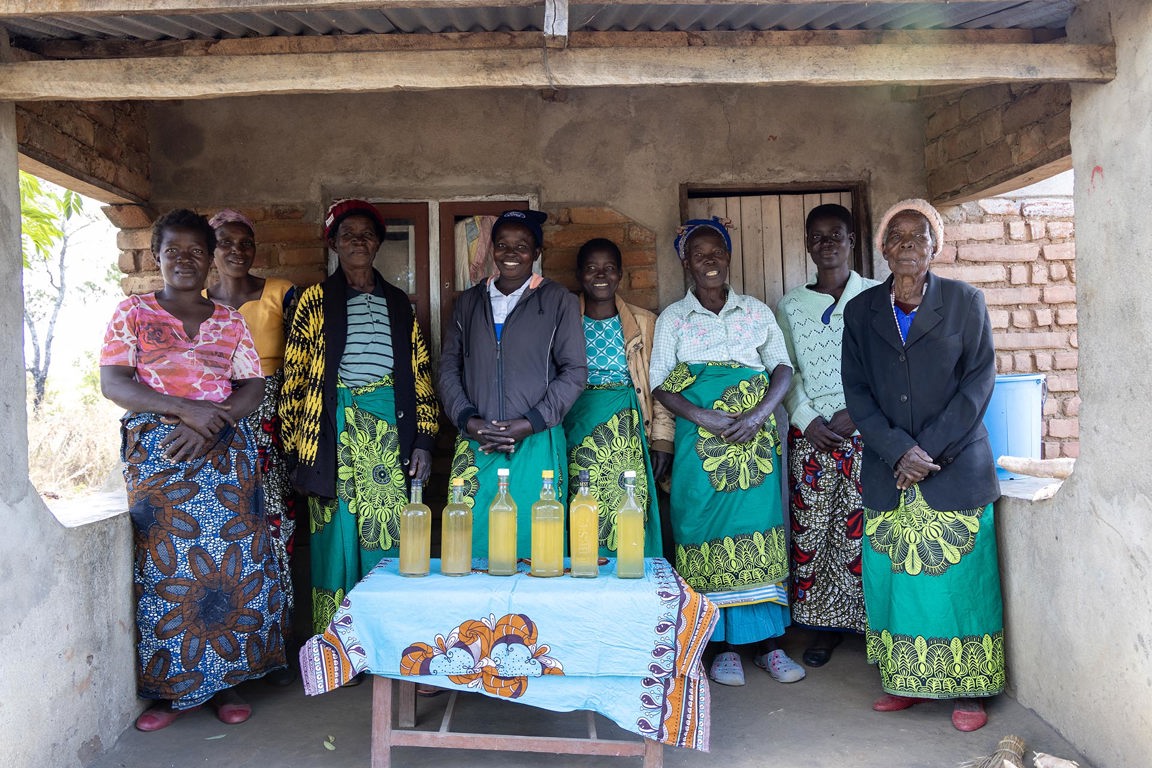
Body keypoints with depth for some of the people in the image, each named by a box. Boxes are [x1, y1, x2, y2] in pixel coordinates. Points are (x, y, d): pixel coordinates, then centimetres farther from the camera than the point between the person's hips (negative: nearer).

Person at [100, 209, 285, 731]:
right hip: (155, 455, -1)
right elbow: (113, 383, -3)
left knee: (230, 563, 0)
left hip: (226, 453, 2)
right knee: (165, 565, -1)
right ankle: (172, 688, 13)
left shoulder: (230, 321, 12)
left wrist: (210, 427, -14)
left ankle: (224, 680, 13)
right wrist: (186, 409, -16)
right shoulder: (132, 313, 7)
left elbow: (252, 389, 4)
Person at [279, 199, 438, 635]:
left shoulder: (397, 303, 14)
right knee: (338, 539, 2)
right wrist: (296, 451, -2)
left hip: (390, 434, 2)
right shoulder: (316, 301, 5)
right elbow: (294, 378, 2)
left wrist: (423, 441, 3)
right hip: (335, 433, -2)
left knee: (387, 540, 4)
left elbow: (420, 374, 11)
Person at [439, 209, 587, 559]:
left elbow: (574, 371, -1)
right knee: (472, 544, 3)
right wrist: (467, 419, -5)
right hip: (475, 446, 3)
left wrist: (529, 424, -9)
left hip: (537, 445, -2)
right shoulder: (469, 301, 13)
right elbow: (449, 366, 11)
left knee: (534, 544, 1)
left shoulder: (559, 301, 3)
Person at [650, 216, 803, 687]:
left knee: (759, 531, 2)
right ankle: (723, 645, 12)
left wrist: (758, 414, -13)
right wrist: (705, 418, -16)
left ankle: (767, 642, 14)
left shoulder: (757, 312, 10)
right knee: (709, 531, 0)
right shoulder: (672, 319, 5)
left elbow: (782, 369, 4)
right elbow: (662, 386, -1)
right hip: (700, 444, -1)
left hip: (756, 439, 2)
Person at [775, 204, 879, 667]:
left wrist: (858, 413, -10)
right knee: (811, 528, 3)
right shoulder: (790, 306, 11)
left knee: (860, 528, -2)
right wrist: (808, 421, -5)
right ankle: (824, 625, 15)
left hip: (865, 430, -2)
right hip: (810, 434, 2)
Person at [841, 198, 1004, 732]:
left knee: (960, 578, 2)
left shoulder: (965, 302, 2)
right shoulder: (861, 311, 7)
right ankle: (905, 682, 20)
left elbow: (979, 381, -4)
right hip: (887, 473, 2)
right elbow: (856, 391, 2)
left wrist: (930, 450, -12)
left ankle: (969, 690, 16)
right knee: (895, 579, 6)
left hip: (957, 468, -2)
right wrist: (899, 450, -11)